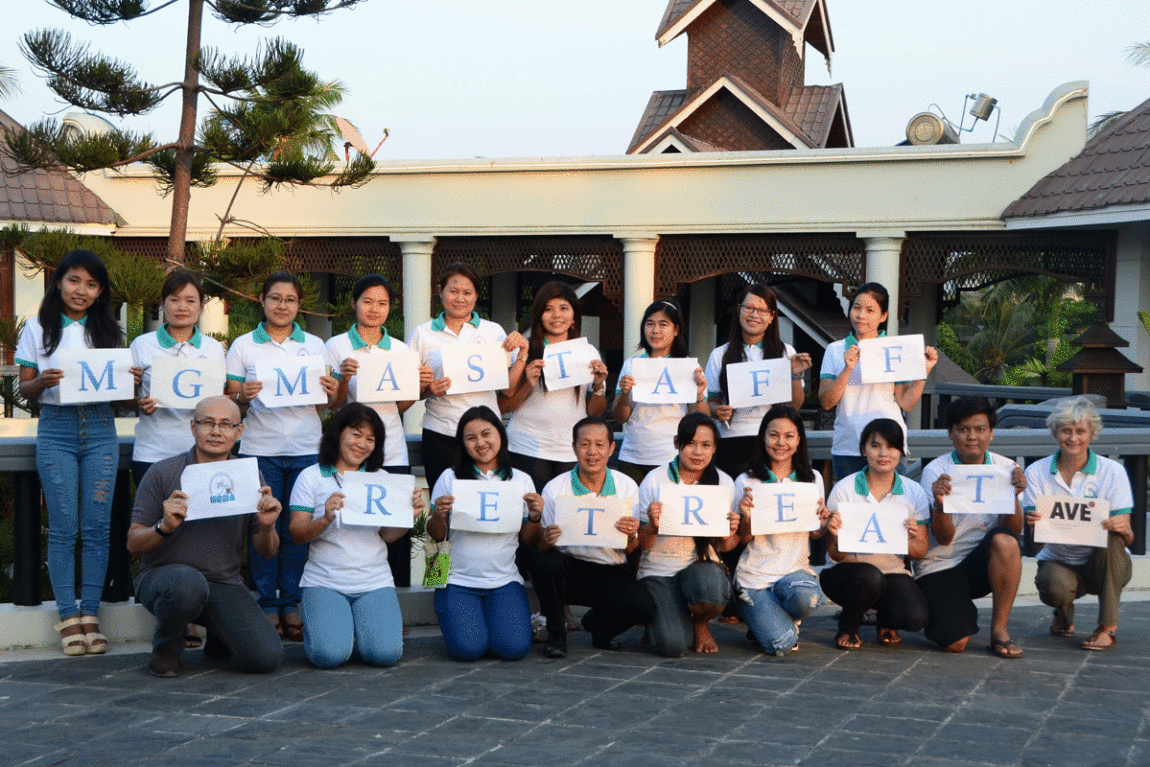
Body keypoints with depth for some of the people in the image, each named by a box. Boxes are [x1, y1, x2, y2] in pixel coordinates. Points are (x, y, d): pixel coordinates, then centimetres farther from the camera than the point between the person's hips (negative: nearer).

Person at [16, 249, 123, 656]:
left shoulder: (108, 330, 12)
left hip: (100, 429, 2)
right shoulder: (38, 329, 6)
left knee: (97, 527, 0)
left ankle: (90, 614, 8)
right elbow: (24, 390, 6)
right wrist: (43, 381, -16)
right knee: (63, 528, -2)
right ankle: (67, 617, 6)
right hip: (56, 429, -2)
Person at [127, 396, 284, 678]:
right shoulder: (163, 473, -4)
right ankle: (166, 647, -5)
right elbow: (133, 544, -4)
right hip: (162, 575, -3)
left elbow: (266, 551, 6)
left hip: (225, 585, 3)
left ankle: (219, 636, 18)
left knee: (267, 657, -18)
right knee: (188, 582, -40)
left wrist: (267, 526, -17)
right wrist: (165, 527, -25)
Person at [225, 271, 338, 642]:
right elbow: (230, 402, 7)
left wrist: (331, 393, -8)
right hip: (260, 449, -1)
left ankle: (291, 604, 10)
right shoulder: (243, 346, 6)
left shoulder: (315, 345, 11)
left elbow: (325, 404, 14)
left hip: (306, 449, 1)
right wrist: (243, 397, -15)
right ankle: (267, 604, 8)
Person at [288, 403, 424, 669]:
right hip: (324, 583, -2)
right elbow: (297, 534, -3)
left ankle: (359, 623, 14)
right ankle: (314, 623, 12)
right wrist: (326, 519, -22)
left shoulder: (381, 478, 12)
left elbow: (388, 535, 8)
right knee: (330, 654, -23)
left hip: (374, 583, 2)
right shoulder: (311, 477, 3)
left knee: (385, 653, -20)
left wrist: (410, 516, -12)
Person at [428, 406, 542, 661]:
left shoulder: (521, 480, 7)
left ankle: (492, 618, 15)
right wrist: (438, 515, -15)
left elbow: (527, 538, 9)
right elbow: (437, 535, 6)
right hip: (458, 580, -1)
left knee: (514, 648, -18)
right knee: (468, 648, -21)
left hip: (505, 580, 1)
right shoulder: (450, 478, 2)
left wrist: (535, 517, -11)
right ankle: (469, 619, 14)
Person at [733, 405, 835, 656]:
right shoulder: (746, 483, -2)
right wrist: (747, 518, -20)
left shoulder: (813, 479, 6)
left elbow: (812, 533, 12)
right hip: (756, 575, -2)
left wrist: (826, 525, -11)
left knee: (806, 597, -35)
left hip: (796, 569, 2)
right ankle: (763, 619, 16)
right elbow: (743, 540, 1)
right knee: (782, 645, -21)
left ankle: (777, 619, 2)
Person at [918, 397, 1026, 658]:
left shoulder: (1005, 469, -1)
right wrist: (940, 502, -33)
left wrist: (1013, 495, -25)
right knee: (955, 642, -21)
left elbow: (1014, 531, -7)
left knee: (1004, 541, -32)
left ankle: (999, 630, -16)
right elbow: (944, 537, -14)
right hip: (938, 567, -2)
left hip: (981, 563, 2)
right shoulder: (936, 471, -9)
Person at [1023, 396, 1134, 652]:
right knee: (1056, 587, -34)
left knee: (1113, 536, -32)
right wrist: (1031, 523, -32)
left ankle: (1108, 628, -22)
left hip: (1103, 564, 0)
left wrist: (1123, 529, -35)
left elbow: (1127, 536, -11)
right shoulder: (1037, 472, -3)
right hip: (1058, 561, 0)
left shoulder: (1112, 472, -6)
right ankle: (1064, 614, 7)